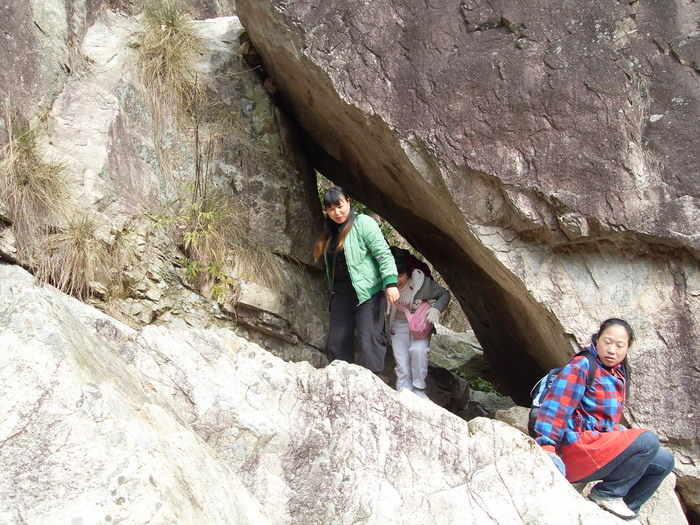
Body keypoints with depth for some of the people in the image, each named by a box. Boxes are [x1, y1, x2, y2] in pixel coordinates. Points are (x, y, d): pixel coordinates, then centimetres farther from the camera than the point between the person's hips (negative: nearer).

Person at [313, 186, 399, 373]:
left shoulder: (363, 223, -6)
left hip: (368, 293, -8)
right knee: (336, 342, 7)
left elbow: (383, 254, -14)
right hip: (341, 294, 8)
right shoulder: (330, 231, 16)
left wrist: (391, 282, -23)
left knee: (369, 341, -13)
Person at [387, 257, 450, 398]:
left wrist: (436, 309, -22)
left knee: (418, 350, -30)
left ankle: (418, 390, -14)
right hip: (399, 325, 2)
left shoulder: (421, 282, -19)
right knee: (402, 364, -12)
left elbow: (444, 294, -5)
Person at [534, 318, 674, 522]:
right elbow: (556, 405, -22)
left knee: (664, 461, 9)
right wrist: (547, 446, -32)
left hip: (600, 442, 9)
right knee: (648, 440, -22)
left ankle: (627, 509, 11)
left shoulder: (619, 375, 16)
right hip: (577, 451, -9)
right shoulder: (582, 366, -10)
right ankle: (606, 494, -9)